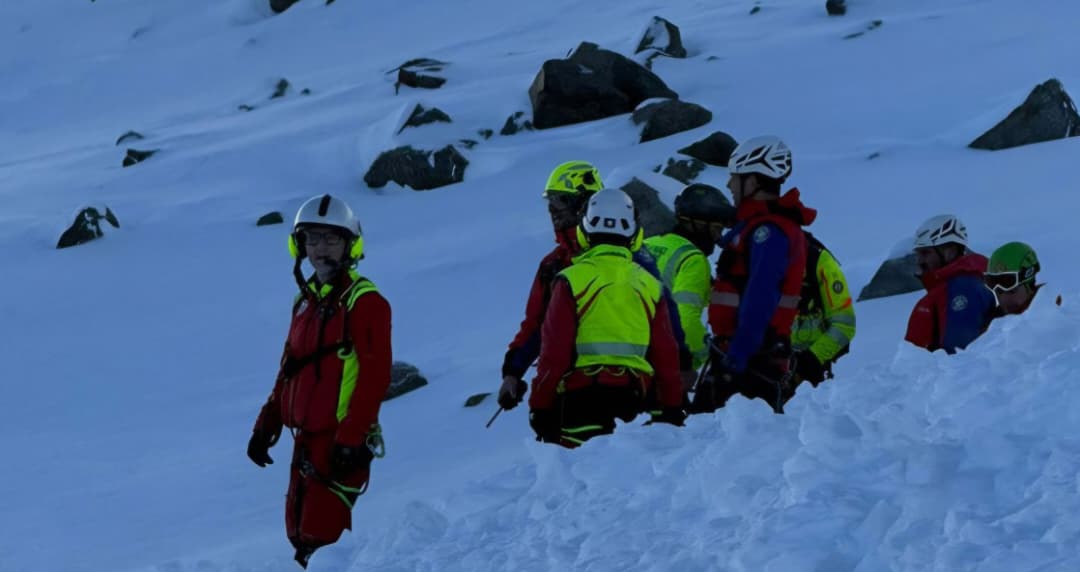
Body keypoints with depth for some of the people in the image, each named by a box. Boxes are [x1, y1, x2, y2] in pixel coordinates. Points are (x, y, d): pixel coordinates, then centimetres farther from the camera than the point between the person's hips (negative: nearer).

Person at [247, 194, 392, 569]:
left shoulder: (363, 301, -10)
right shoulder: (307, 300, 16)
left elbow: (375, 376, -16)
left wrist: (350, 439, -21)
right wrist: (266, 425, 19)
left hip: (341, 441, -9)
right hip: (307, 439, 9)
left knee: (320, 539, -13)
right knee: (299, 534, 11)